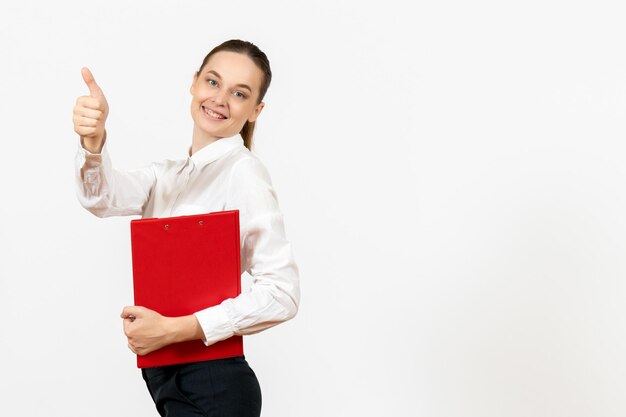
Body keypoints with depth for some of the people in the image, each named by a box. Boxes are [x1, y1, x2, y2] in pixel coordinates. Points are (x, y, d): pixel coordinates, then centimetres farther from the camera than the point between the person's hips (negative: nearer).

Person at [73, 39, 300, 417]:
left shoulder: (244, 172, -13)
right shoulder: (170, 175, 10)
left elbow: (283, 292, -21)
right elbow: (104, 197, -9)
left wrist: (172, 329, -25)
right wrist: (93, 140, -30)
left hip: (210, 387, -7)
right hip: (163, 374, 7)